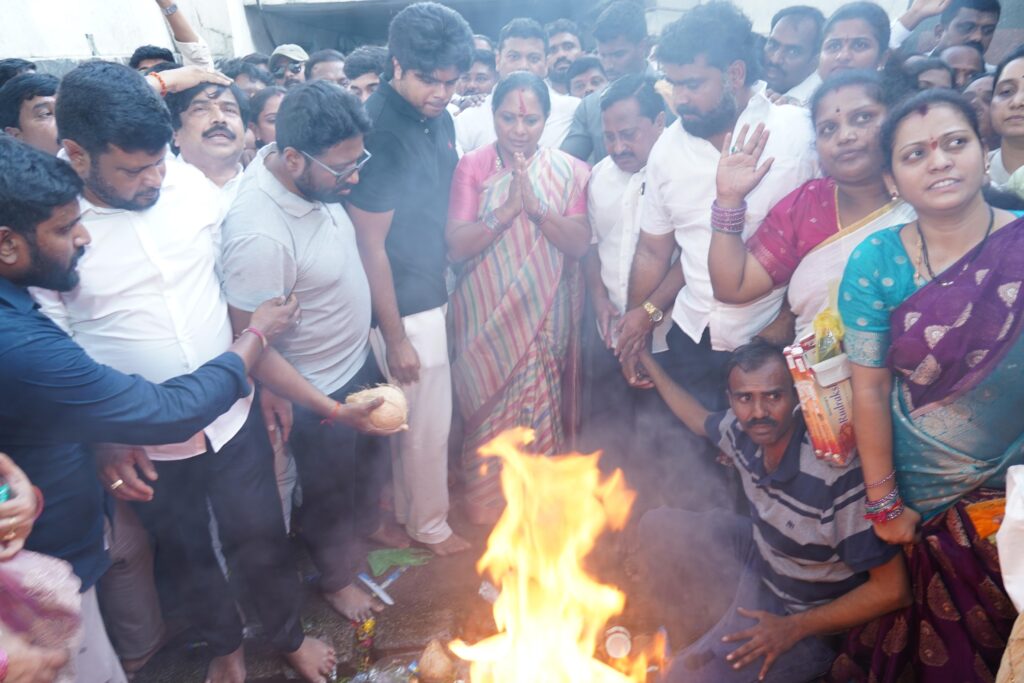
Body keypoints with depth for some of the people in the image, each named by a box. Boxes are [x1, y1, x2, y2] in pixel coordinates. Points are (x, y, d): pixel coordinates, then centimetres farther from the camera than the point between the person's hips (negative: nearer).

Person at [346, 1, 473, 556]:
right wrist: (395, 337, -16)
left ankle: (408, 507, 44)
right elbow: (370, 246, -20)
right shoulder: (377, 131, -22)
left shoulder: (437, 117, 3)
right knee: (428, 422, 9)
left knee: (416, 417, 22)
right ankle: (429, 525, 33)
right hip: (406, 306, -8)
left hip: (434, 291, 8)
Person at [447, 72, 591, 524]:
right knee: (490, 412, 10)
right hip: (486, 317, -1)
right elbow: (456, 246, -12)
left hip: (545, 316, 1)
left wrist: (535, 206, -22)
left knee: (541, 407, 10)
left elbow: (579, 244, -9)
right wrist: (507, 208, -22)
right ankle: (487, 500, 34)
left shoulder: (568, 172, 0)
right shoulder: (472, 168, -4)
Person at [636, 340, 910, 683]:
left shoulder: (839, 475, -36)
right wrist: (645, 357, 10)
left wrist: (793, 629, -23)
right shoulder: (743, 431, -17)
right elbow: (699, 418, 9)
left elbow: (893, 590, -26)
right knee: (658, 527, 4)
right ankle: (706, 632, 19)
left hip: (802, 613, -7)